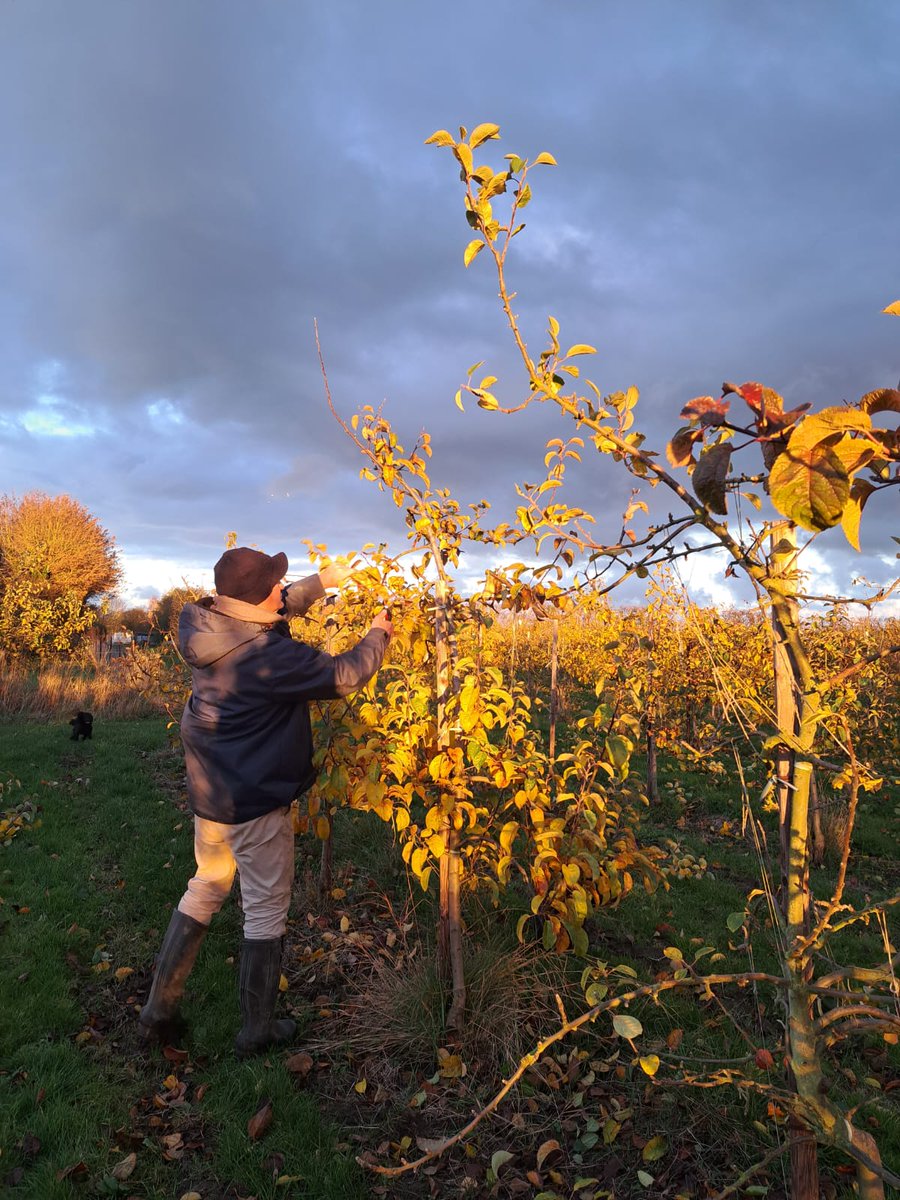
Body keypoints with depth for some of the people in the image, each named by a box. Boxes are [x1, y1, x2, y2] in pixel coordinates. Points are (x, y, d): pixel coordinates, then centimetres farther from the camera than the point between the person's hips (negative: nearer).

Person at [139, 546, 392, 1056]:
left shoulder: (207, 628, -4)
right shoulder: (269, 655, -27)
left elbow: (272, 611, 14)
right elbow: (343, 675, -18)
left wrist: (320, 582, 14)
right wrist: (378, 635, -1)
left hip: (208, 792, 8)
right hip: (255, 803, -8)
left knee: (205, 890, 24)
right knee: (267, 909, 9)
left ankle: (160, 1009, 34)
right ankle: (258, 1030, 25)